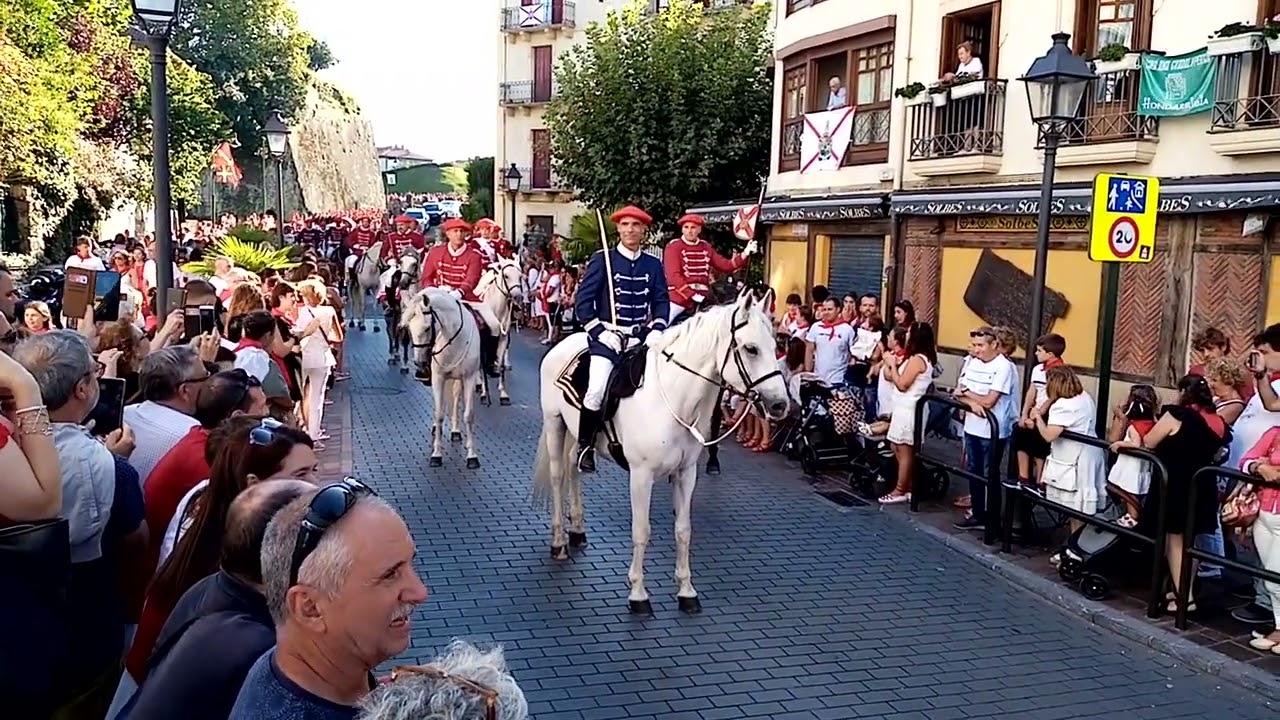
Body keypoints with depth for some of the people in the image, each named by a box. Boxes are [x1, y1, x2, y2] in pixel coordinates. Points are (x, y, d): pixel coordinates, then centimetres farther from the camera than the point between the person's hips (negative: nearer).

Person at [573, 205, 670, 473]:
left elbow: (662, 301, 12)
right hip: (607, 334, -4)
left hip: (640, 336, 5)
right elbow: (583, 300, -4)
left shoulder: (653, 264, 10)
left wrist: (656, 331, -5)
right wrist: (600, 331, -12)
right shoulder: (602, 259, -2)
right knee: (597, 389, -23)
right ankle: (585, 446, -6)